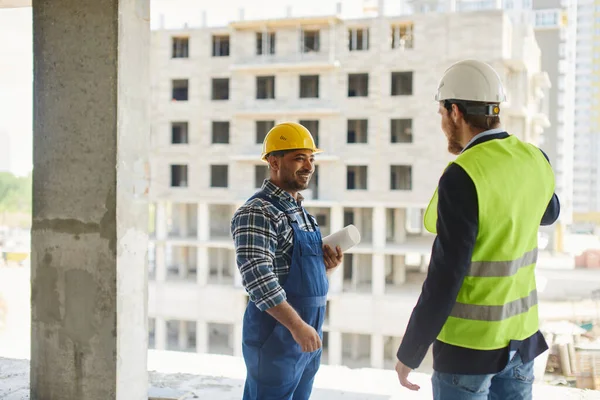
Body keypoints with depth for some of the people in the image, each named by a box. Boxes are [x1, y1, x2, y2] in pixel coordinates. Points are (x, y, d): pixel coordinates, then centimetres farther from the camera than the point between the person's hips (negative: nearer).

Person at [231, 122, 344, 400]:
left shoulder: (301, 211, 14)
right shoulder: (257, 212, -14)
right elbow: (258, 277, -25)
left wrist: (326, 265, 2)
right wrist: (297, 325, -28)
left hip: (307, 339, 9)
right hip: (276, 335, -9)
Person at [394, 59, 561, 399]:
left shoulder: (462, 178, -22)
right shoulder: (536, 161, -1)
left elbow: (445, 279, -23)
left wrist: (409, 353, -13)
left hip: (468, 342, -7)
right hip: (522, 334, 7)